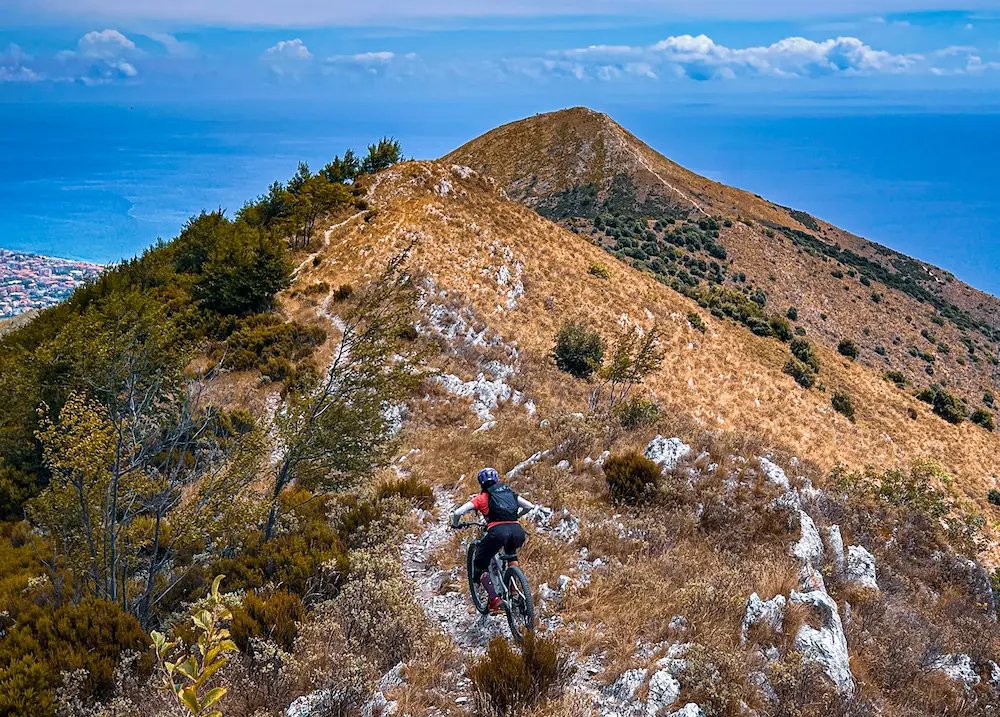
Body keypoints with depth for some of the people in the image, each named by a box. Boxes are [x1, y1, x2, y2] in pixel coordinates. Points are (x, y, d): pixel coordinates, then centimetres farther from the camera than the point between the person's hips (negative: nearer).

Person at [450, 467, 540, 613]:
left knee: (480, 565, 15)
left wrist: (455, 525, 29)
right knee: (511, 552, 39)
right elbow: (530, 506, 30)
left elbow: (457, 513, 8)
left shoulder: (482, 498, 16)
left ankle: (494, 600, -3)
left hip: (498, 531, -4)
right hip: (517, 531, 4)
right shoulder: (510, 493, 26)